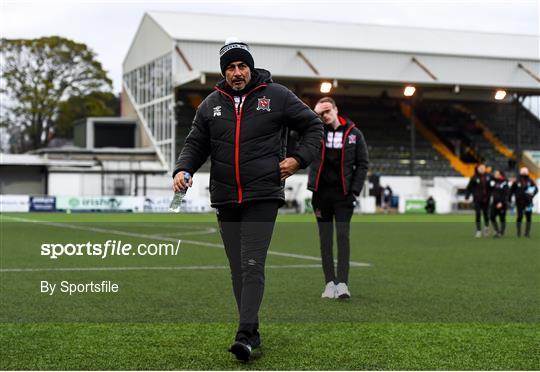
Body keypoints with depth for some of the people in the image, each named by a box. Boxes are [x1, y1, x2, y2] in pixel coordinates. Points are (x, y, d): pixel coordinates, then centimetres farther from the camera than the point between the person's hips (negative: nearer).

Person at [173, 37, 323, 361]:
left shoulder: (277, 96, 2)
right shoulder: (211, 104, 12)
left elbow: (314, 125, 11)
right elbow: (196, 144, 16)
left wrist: (299, 159, -2)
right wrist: (183, 169, -3)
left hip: (263, 197, -4)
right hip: (225, 200, 5)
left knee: (253, 266, -13)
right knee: (238, 270, 7)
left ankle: (245, 335, -16)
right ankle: (253, 331, 16)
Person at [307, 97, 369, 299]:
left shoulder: (353, 133, 3)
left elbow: (362, 164, 4)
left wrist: (355, 191, -4)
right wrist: (314, 116, -7)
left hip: (343, 194, -2)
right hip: (321, 193, 2)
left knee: (343, 236, -8)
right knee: (325, 238, 4)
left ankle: (342, 283, -10)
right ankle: (329, 282, 7)